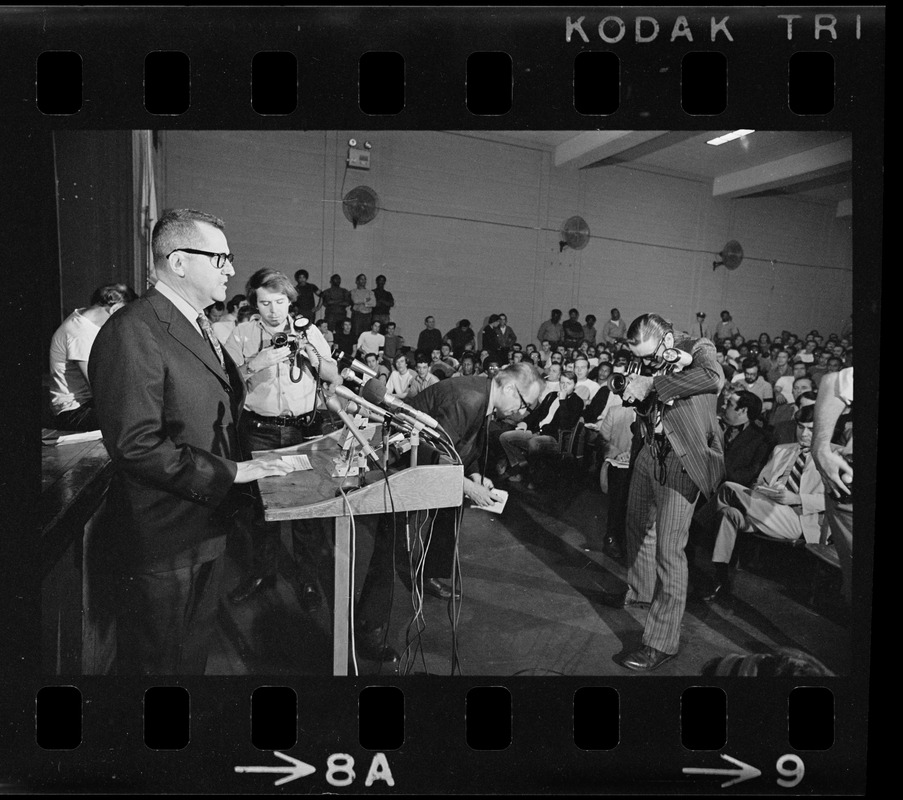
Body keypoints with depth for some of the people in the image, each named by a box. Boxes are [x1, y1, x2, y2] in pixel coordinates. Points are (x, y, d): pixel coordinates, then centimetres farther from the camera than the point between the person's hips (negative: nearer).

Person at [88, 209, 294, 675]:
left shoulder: (198, 327, 11)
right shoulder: (132, 333, -21)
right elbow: (137, 447, -26)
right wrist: (230, 473, -21)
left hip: (205, 528, 9)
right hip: (161, 544, -9)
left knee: (193, 652, 24)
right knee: (157, 663, 12)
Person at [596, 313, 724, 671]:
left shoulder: (697, 349, -13)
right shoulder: (650, 362, 6)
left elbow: (713, 377, -34)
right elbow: (629, 397, 9)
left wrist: (652, 384, -29)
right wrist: (632, 385, -15)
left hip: (681, 461, -8)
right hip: (649, 454, 8)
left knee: (668, 550, -8)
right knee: (638, 526, 23)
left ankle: (662, 641, 3)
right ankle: (640, 591, 50)